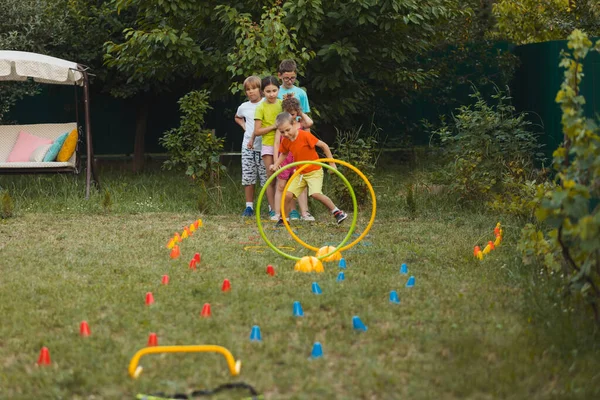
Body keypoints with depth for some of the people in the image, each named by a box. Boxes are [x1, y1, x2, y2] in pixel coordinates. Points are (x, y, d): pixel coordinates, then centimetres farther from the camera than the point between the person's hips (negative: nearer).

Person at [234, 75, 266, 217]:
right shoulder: (244, 107, 10)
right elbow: (237, 118, 32)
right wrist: (244, 126, 15)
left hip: (264, 146, -4)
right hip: (248, 146, 4)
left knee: (267, 178, -5)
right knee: (248, 178, 3)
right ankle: (249, 206, 9)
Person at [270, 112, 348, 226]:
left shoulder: (305, 135, -22)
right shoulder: (285, 141, -3)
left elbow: (324, 146, -15)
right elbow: (283, 154, 19)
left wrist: (332, 164, -10)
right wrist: (275, 165, 2)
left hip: (314, 171, -6)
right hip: (300, 173, 6)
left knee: (315, 193, -25)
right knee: (288, 194, -8)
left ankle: (337, 212, -11)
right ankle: (284, 219, 11)